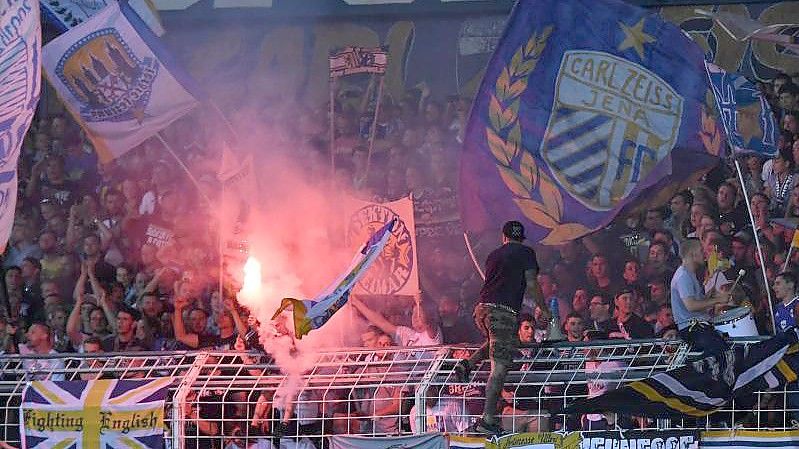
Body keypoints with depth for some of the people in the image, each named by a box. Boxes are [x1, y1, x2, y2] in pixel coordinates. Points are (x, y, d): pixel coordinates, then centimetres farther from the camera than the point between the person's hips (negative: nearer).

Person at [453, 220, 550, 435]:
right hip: (504, 311, -7)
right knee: (500, 366, -8)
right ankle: (488, 419, -14)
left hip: (482, 308, 7)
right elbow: (531, 284, -1)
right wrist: (544, 309, 9)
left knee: (495, 343, 37)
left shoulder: (494, 254, 21)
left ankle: (468, 364, 13)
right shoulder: (526, 253, 4)